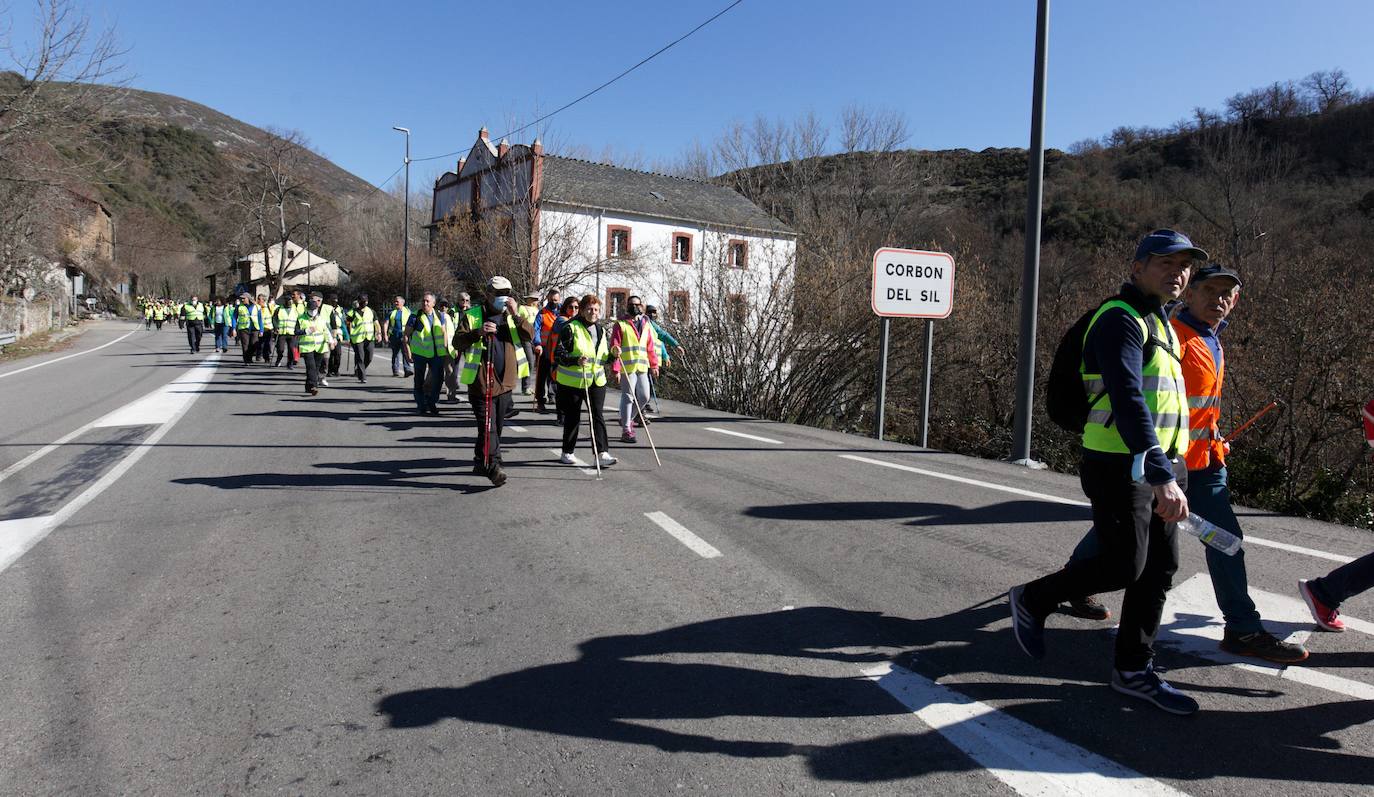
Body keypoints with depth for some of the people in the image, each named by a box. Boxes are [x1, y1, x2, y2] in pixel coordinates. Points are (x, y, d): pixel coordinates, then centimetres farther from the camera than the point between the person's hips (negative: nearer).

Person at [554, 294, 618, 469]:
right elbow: (558, 354, -13)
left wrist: (613, 354, -2)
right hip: (572, 381, -4)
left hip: (596, 381, 5)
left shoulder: (600, 331, 12)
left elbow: (604, 357, 20)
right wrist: (576, 360, -29)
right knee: (572, 418, 7)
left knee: (598, 416, -4)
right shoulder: (570, 328, -9)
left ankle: (603, 453, -7)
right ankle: (567, 453, 22)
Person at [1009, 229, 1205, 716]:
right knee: (1123, 567, -6)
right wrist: (1162, 478, -34)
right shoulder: (1120, 319, -14)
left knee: (1159, 570, 9)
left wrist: (1170, 470, 23)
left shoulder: (1161, 323, 18)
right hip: (1122, 468, -9)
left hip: (1162, 464, 9)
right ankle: (1032, 601, 16)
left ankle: (1133, 670, 20)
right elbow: (1128, 401, -27)